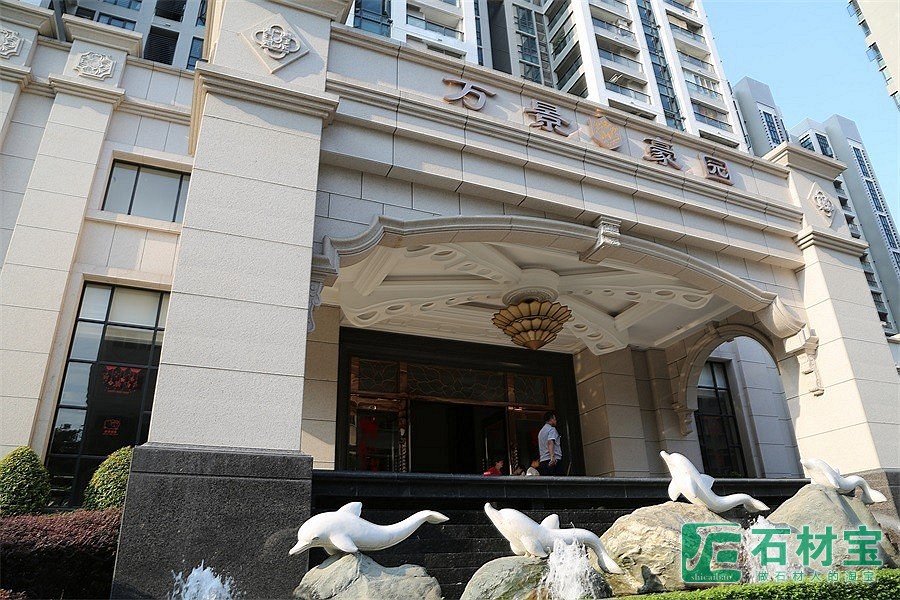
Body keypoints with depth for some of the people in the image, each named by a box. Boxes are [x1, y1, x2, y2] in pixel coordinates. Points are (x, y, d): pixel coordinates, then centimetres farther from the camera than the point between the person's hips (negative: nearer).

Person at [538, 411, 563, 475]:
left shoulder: (541, 431, 24)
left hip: (543, 461, 8)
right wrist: (552, 456, -33)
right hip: (554, 461, -8)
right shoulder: (552, 429, -2)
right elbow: (550, 442, -20)